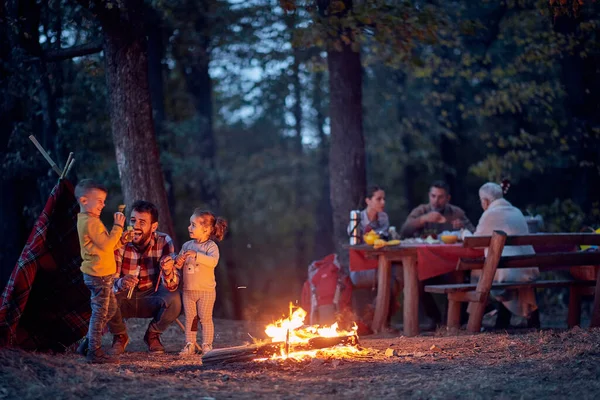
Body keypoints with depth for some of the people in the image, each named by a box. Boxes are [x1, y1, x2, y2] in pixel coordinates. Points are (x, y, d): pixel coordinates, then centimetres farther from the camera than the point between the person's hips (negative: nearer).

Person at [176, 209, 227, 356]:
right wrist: (178, 262, -11)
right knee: (190, 318, 7)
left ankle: (207, 345, 6)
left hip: (206, 290, -5)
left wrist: (196, 255, -32)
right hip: (188, 289, 5)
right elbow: (179, 265, 13)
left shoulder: (211, 246, -8)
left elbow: (213, 261, -27)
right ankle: (190, 345, 12)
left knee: (206, 318, 0)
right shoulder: (187, 246, 9)